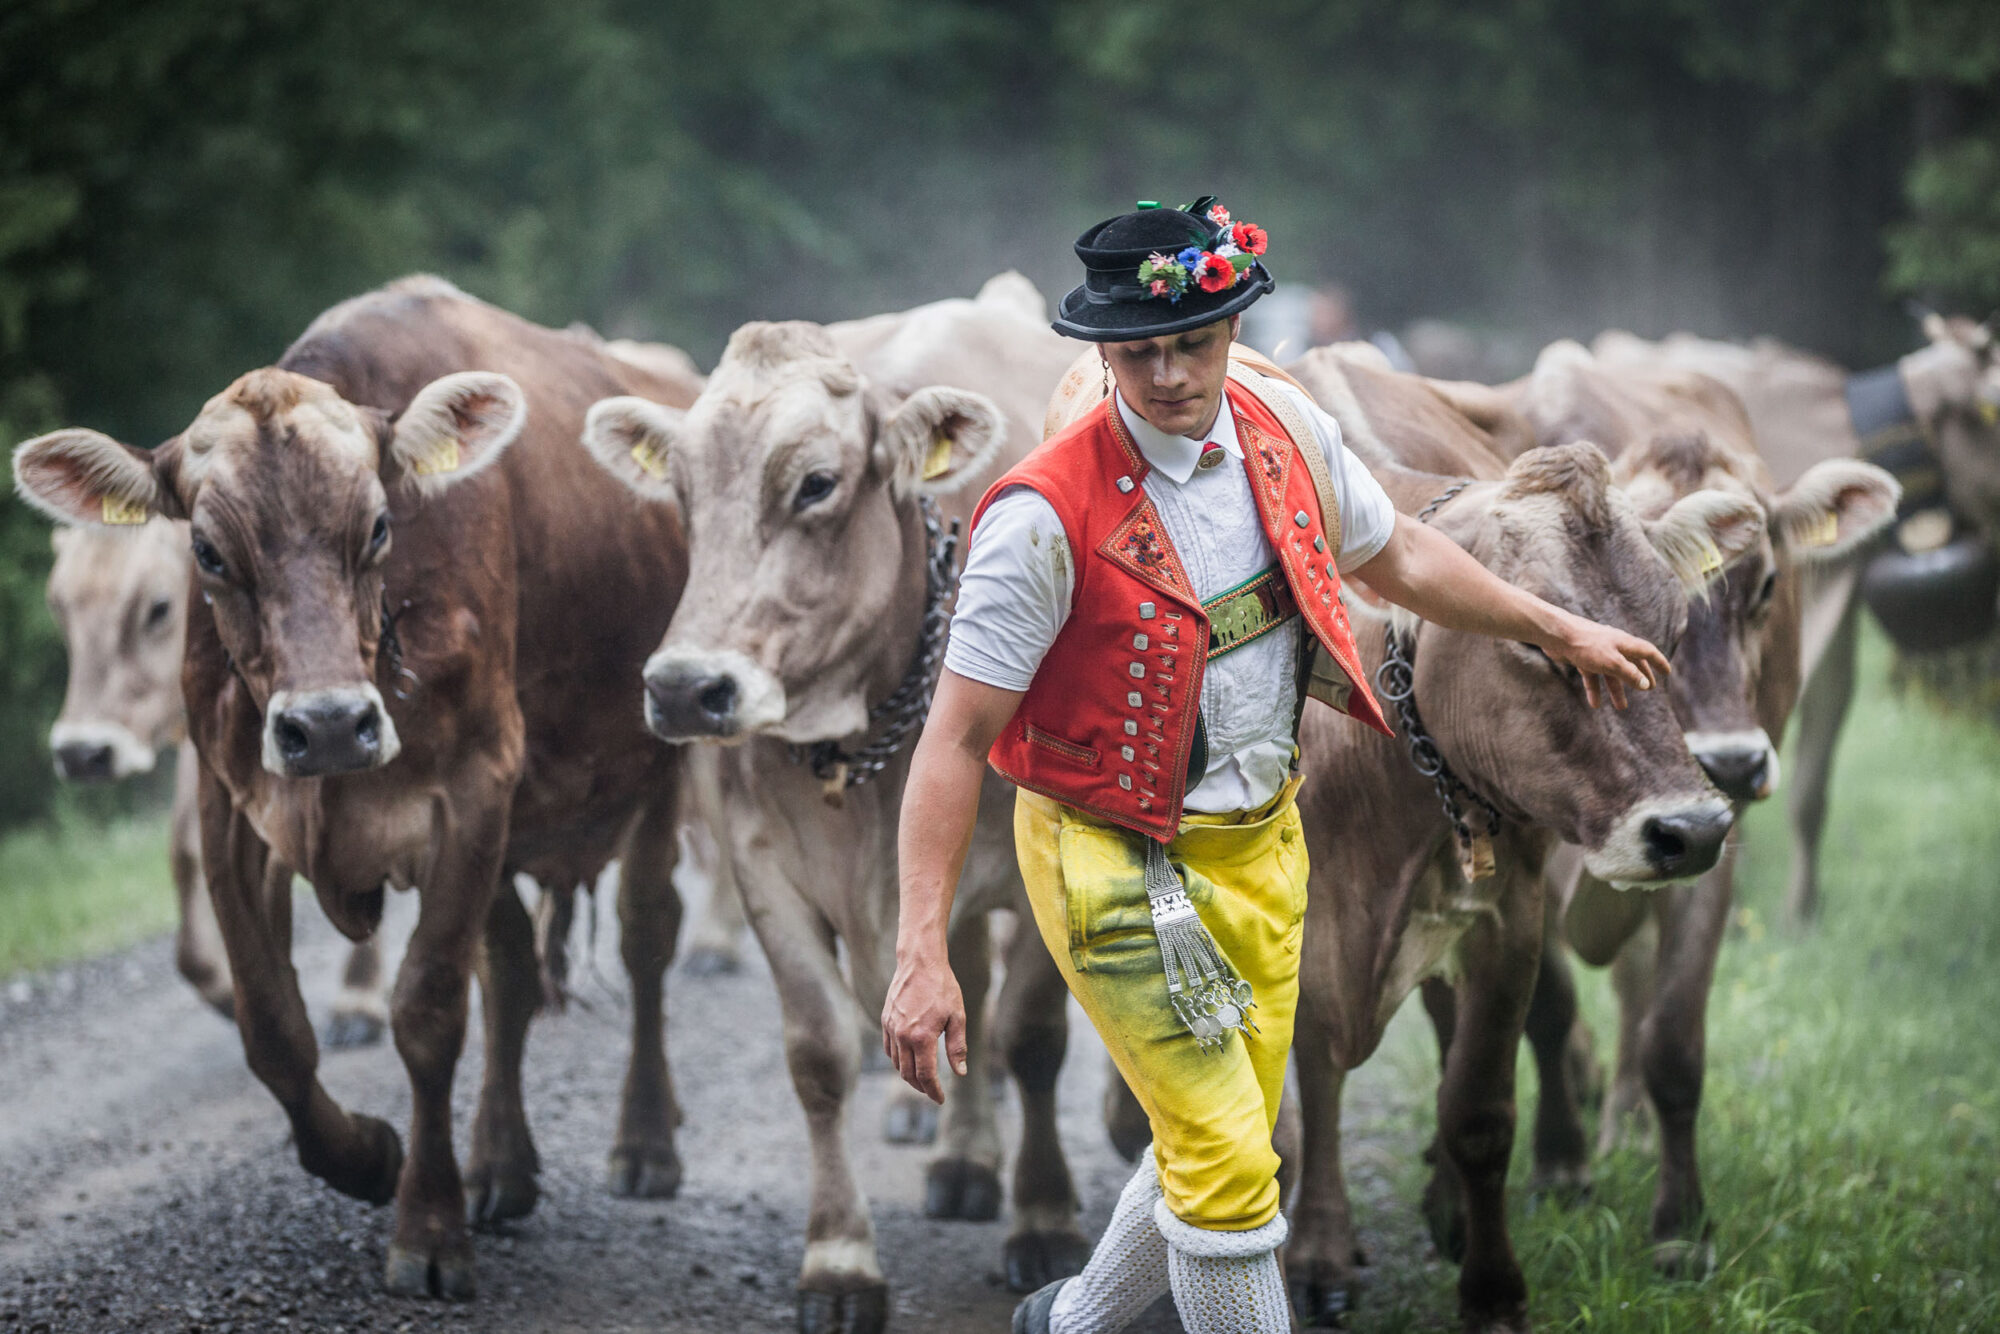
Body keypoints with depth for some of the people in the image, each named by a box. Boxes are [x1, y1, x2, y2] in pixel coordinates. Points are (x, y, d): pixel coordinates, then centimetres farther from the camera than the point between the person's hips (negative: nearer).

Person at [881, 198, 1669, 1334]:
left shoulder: (1285, 428, -4)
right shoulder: (1046, 515, -22)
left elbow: (1399, 558, 17)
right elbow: (955, 741, -20)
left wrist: (1563, 632, 24)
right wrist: (924, 955, -26)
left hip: (1263, 840, 7)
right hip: (1119, 858, -7)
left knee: (1235, 1142, 15)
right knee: (1225, 1161, -10)